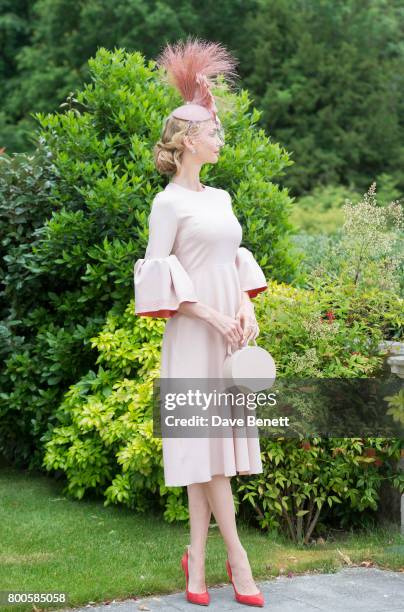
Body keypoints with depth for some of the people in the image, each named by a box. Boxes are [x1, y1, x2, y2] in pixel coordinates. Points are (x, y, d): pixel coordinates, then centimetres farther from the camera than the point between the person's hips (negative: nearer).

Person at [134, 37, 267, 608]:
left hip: (230, 332, 7)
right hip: (194, 335, -7)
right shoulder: (170, 201, -6)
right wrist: (212, 317, -15)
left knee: (214, 441, 5)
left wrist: (247, 309, 0)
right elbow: (158, 272, -10)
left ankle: (198, 556, 10)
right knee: (207, 438, -4)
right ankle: (236, 555, 1)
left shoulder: (220, 198, 15)